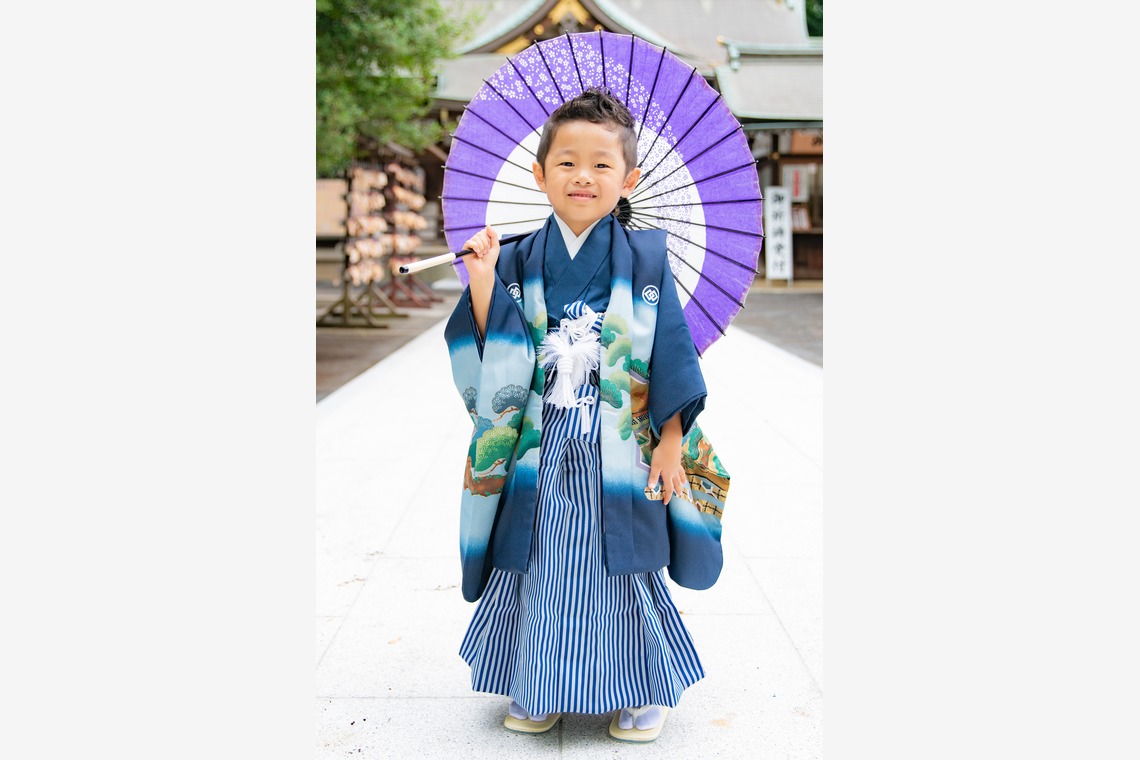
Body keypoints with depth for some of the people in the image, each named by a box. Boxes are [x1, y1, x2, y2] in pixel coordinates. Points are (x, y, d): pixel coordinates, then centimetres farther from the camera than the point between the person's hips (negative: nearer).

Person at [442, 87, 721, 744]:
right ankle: (539, 690, 29)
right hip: (541, 452, 2)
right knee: (541, 563, 10)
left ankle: (646, 691, 27)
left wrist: (672, 440, -6)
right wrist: (483, 284, -15)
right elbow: (496, 358, -4)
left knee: (622, 565, 7)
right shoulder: (518, 262, 1)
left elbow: (673, 356, -2)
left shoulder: (646, 260, -3)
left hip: (619, 454, -2)